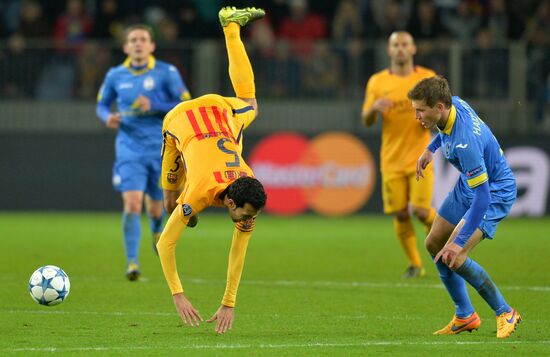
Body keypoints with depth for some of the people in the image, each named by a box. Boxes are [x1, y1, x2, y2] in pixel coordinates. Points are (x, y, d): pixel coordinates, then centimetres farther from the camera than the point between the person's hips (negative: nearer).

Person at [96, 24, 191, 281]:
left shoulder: (167, 73, -4)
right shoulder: (115, 75, 4)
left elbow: (186, 105, -5)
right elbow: (102, 105, 17)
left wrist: (154, 108, -17)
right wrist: (107, 117, -6)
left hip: (160, 149, 0)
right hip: (129, 148, 0)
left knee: (154, 206, 10)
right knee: (132, 203, -18)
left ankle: (157, 228, 48)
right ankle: (131, 262, -12)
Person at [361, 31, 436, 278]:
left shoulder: (428, 79, 3)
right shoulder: (377, 82, 6)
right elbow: (366, 121, 7)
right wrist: (374, 108, -16)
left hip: (420, 158, -1)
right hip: (392, 160, 2)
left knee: (421, 211, -13)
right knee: (400, 214, -2)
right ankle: (414, 264, 16)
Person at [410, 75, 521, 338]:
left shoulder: (464, 143, -38)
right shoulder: (454, 104, -13)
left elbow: (482, 196, -35)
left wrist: (460, 242, -33)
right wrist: (430, 149, 17)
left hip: (495, 191, -10)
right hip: (468, 184, 10)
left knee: (454, 258, -20)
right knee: (434, 245, 11)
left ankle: (506, 314, -2)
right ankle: (465, 317, 22)